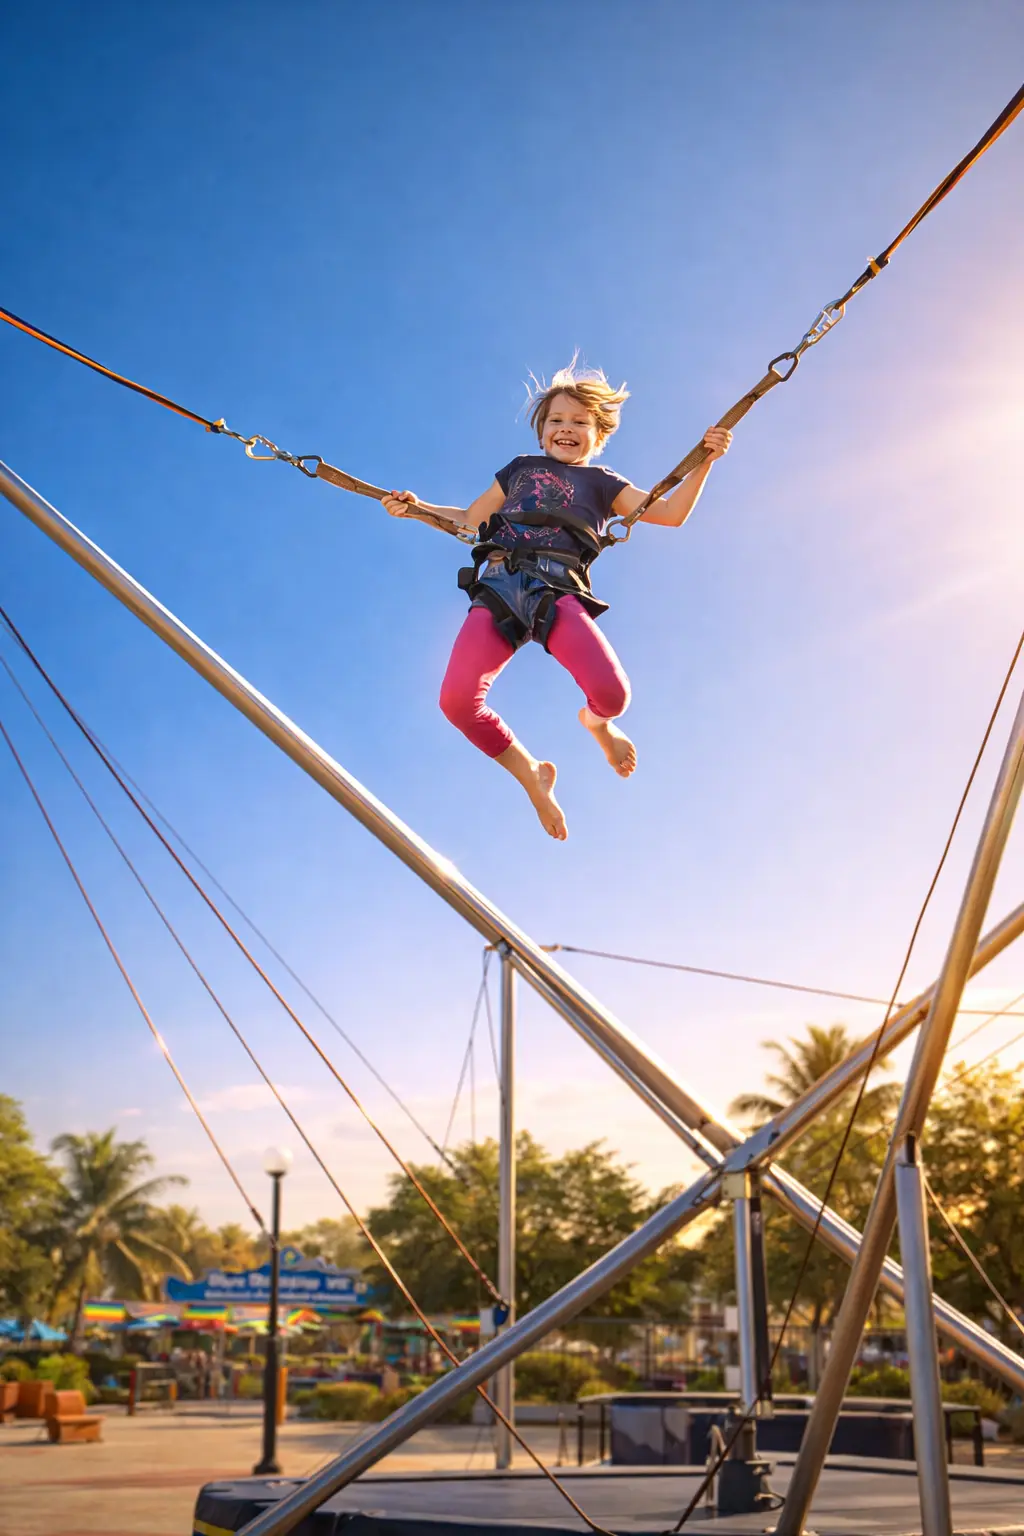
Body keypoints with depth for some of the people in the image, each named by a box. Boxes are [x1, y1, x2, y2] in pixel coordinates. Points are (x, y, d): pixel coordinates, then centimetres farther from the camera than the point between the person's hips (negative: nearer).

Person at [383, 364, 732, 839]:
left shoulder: (602, 483, 23)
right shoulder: (520, 469, 31)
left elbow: (670, 513, 12)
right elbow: (470, 519, 37)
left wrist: (703, 461, 1)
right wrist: (416, 507, 24)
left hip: (558, 590, -2)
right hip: (498, 586, 2)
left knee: (612, 693, -25)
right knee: (457, 700, -23)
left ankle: (595, 720, 18)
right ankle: (530, 773, 5)